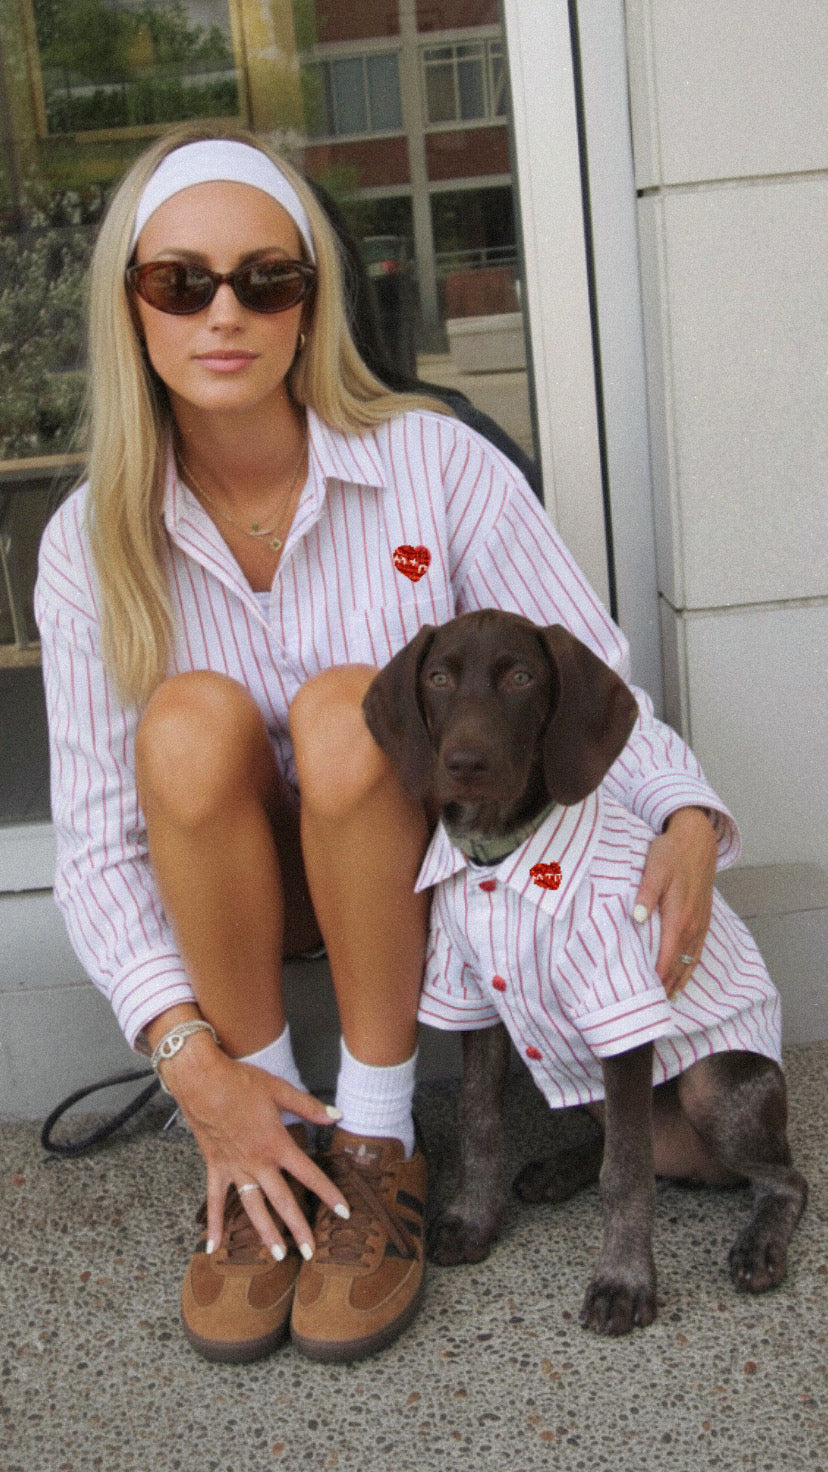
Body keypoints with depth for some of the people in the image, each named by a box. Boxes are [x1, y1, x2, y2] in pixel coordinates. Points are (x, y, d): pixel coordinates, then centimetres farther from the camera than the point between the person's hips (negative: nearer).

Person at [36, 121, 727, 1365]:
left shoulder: (434, 464, -16)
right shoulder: (95, 542, -11)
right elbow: (97, 837, -12)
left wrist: (687, 817, -33)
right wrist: (191, 1058, -24)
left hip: (417, 868, -1)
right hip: (229, 890, 2)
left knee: (344, 708, -31)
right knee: (193, 717, -29)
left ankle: (376, 1143, -18)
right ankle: (268, 1145, -16)